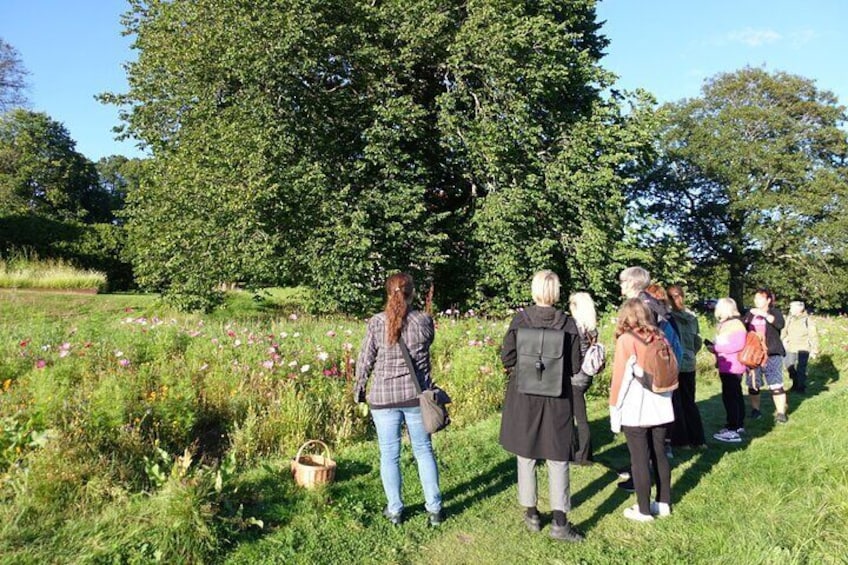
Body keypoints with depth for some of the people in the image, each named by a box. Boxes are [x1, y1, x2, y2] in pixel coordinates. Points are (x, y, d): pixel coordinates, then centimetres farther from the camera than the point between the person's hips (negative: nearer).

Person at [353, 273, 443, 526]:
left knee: (389, 455, 11)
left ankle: (394, 510, 21)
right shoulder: (423, 321, -6)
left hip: (384, 397, -1)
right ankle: (434, 508, 20)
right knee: (424, 451, 14)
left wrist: (359, 388, 14)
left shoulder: (376, 323, -7)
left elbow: (365, 359, -1)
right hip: (417, 394, 1)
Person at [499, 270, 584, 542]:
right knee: (558, 459, 8)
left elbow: (507, 357, -9)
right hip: (557, 400, 0)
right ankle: (560, 522, 7)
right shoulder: (568, 323, -8)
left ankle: (531, 514, 24)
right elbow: (575, 366, -4)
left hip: (524, 397, 0)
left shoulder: (520, 319, -10)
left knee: (526, 456, 13)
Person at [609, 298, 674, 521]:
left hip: (635, 410, -6)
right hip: (660, 408, 6)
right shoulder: (659, 337, 3)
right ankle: (664, 503, 27)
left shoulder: (626, 340, -12)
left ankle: (644, 510, 11)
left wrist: (614, 407, -3)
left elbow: (620, 377, -11)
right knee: (659, 455, 16)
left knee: (639, 459, 3)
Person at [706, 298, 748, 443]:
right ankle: (739, 426, 27)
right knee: (736, 395, 17)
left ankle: (733, 431, -9)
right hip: (727, 367, 10)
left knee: (729, 396, -10)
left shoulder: (736, 324, -14)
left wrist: (716, 348, -20)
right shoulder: (725, 325, 15)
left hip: (732, 368, -10)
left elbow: (738, 344, -23)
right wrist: (715, 348, 2)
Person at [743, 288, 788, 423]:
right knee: (753, 384, 9)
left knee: (776, 385, -5)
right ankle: (755, 410, 22)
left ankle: (781, 412, 4)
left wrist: (764, 314, -28)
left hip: (771, 355, -4)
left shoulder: (774, 312, -1)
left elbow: (780, 324, -21)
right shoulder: (750, 314, 13)